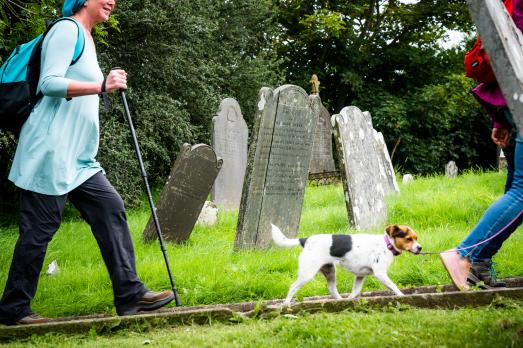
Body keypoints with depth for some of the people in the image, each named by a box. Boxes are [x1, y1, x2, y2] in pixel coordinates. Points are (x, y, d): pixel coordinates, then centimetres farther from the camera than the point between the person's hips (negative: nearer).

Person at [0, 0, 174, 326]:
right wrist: (101, 86, -25)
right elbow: (49, 83, -19)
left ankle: (130, 294, 2)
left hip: (77, 157, 10)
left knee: (111, 208, 2)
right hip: (50, 149, -10)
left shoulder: (86, 38, 22)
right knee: (40, 227, -5)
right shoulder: (67, 29, -8)